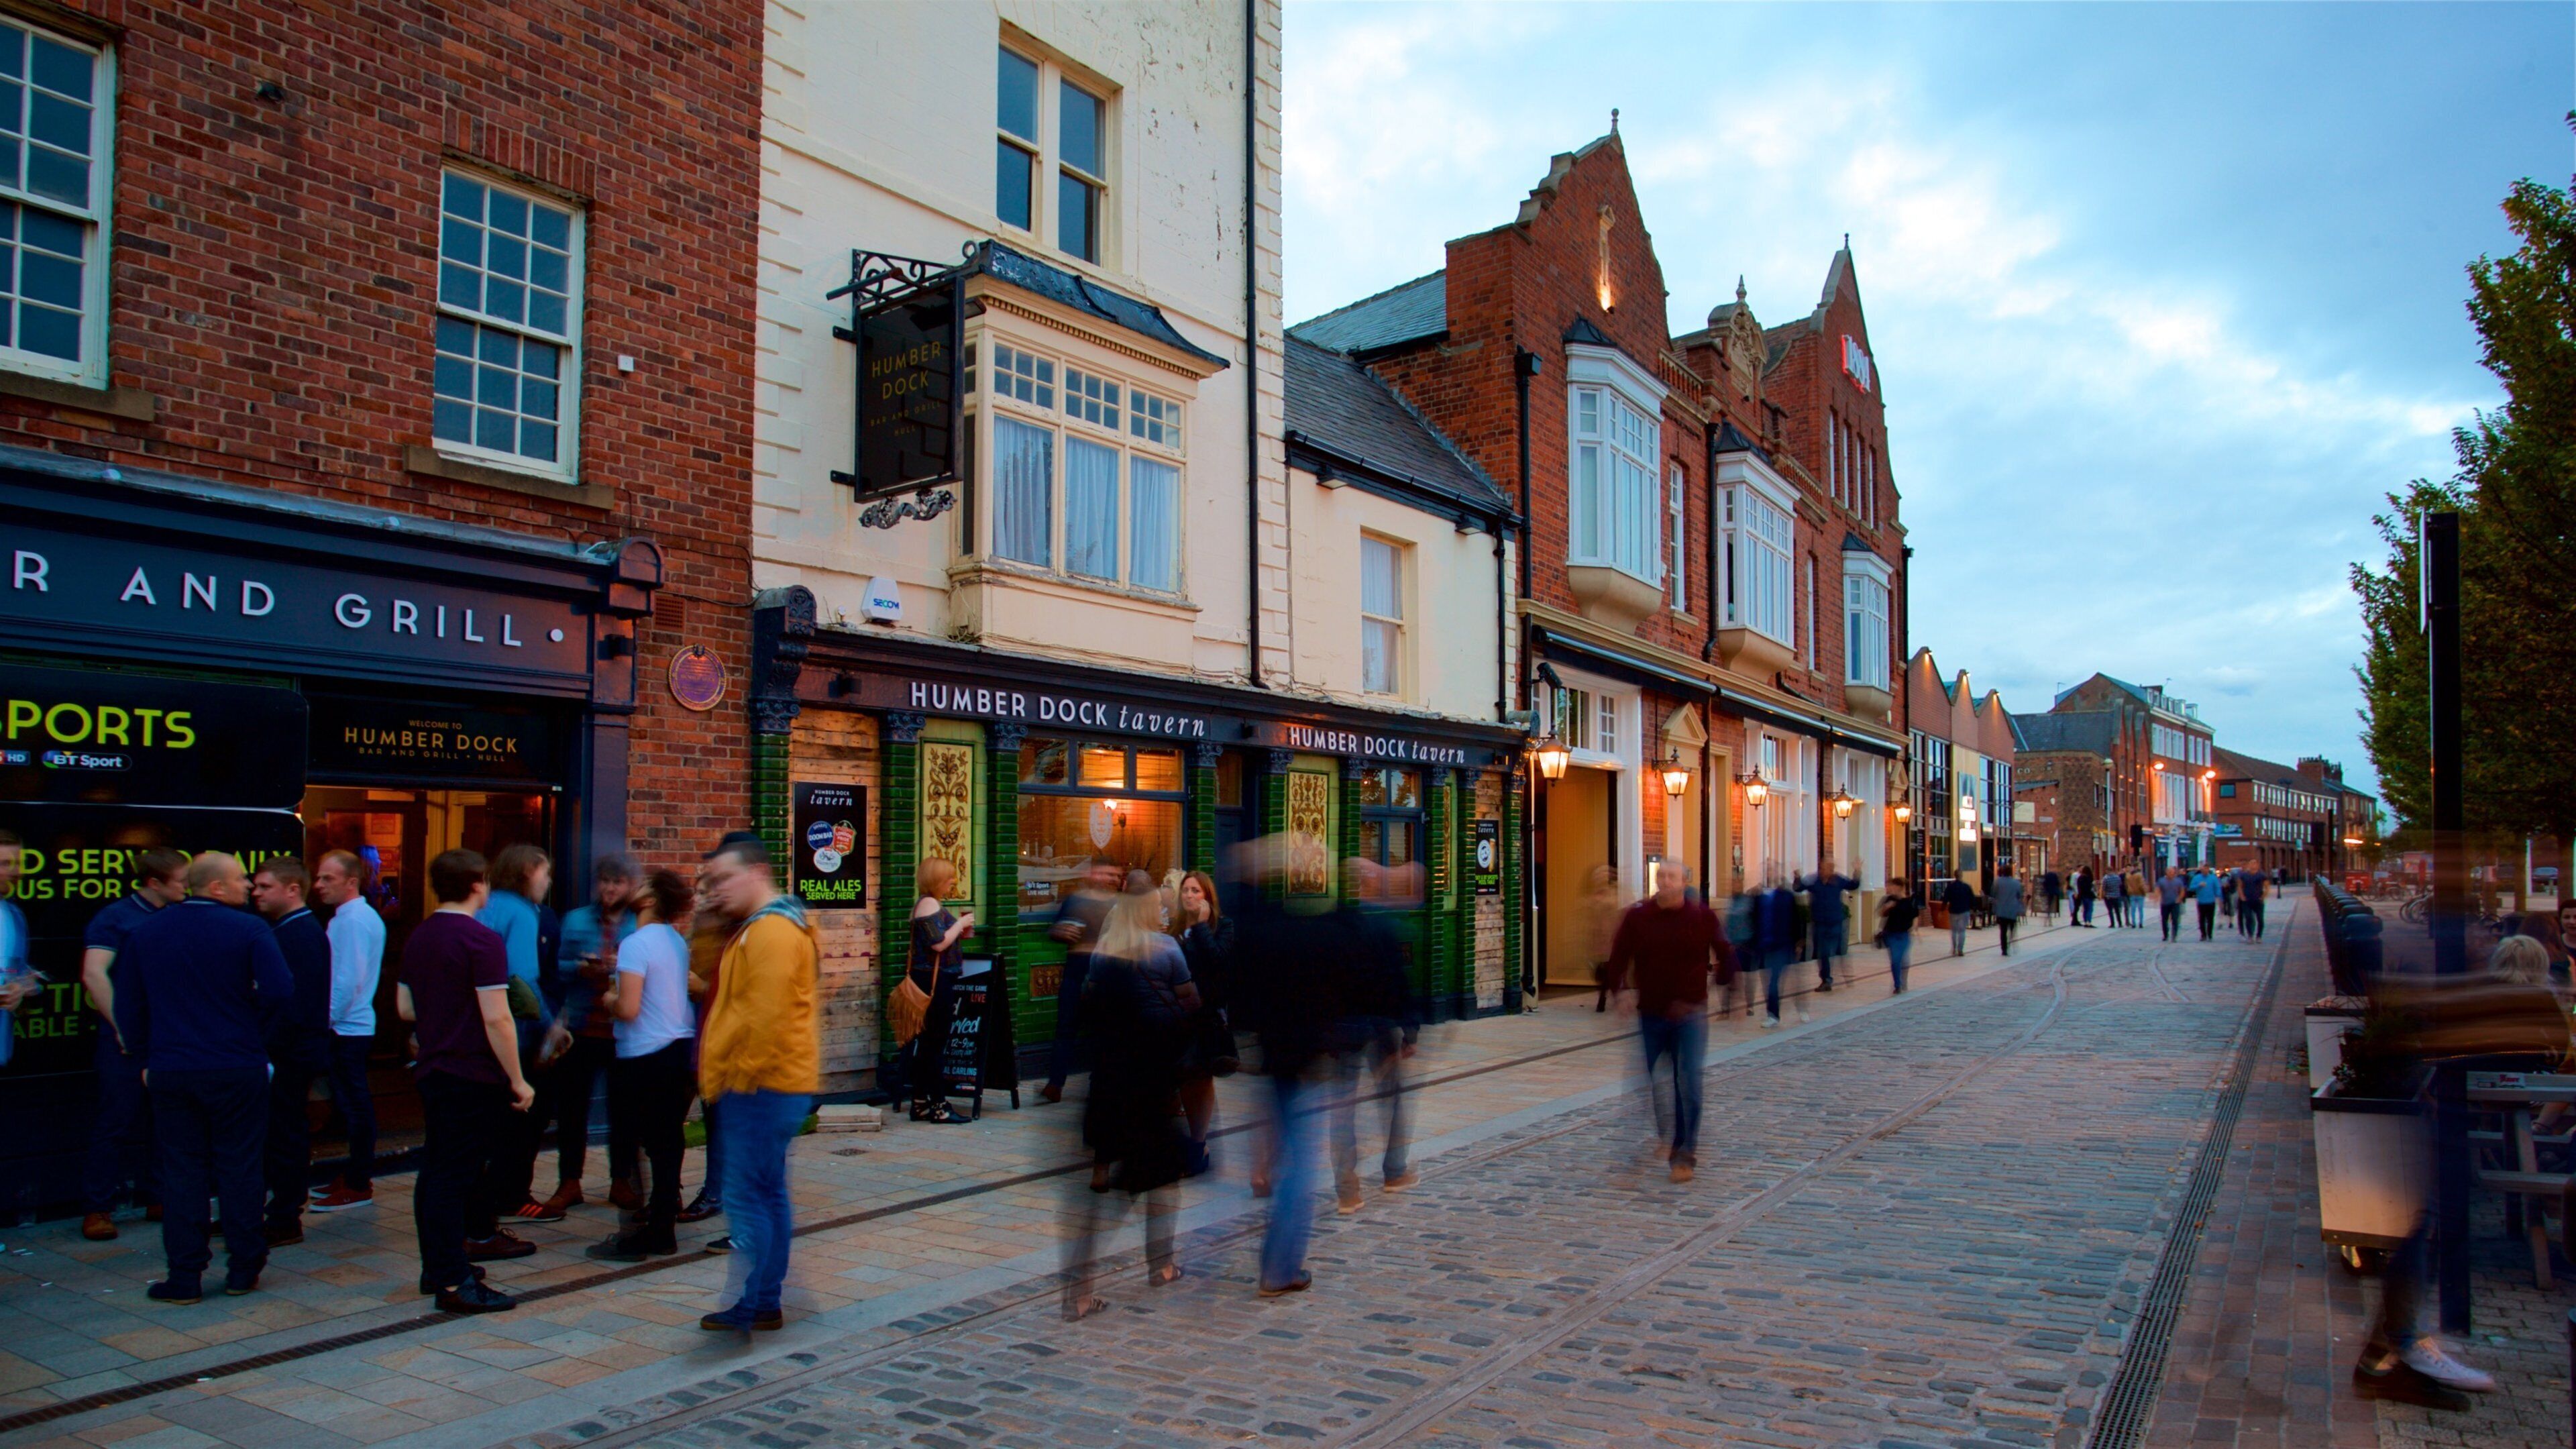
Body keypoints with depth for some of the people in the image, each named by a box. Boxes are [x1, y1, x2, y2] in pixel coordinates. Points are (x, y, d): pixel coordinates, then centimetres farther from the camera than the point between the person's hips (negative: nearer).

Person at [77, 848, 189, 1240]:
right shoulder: (115, 918, -5)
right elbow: (94, 975, -13)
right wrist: (121, 1025, -15)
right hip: (128, 1042, -5)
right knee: (116, 1123, -2)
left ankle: (154, 1196, 19)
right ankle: (96, 1208, 6)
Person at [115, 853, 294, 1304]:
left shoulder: (144, 932, 5)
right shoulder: (248, 929, -10)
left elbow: (129, 1005, 7)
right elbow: (280, 992, -18)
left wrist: (148, 1057, 15)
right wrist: (253, 1036, -1)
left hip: (170, 1072, 3)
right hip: (238, 1071, -3)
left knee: (181, 1171, 8)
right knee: (238, 1167, 7)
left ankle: (185, 1277, 10)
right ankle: (243, 1269, 14)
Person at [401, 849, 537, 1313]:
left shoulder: (418, 938, 9)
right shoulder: (482, 940, -17)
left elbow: (405, 1007, 17)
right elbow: (496, 1018, -20)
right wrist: (518, 1080, -14)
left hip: (430, 1068, 8)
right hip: (472, 1075, -8)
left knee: (435, 1171, 14)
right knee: (455, 1174, -6)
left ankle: (437, 1267, 23)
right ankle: (454, 1283, -2)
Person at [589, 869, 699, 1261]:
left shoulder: (635, 944, -16)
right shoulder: (676, 940, 8)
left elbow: (629, 1008, -21)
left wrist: (609, 1001, -1)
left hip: (644, 1057, -8)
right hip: (681, 1049, 8)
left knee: (627, 1145, 2)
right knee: (666, 1144, 11)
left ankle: (635, 1237, 5)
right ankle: (662, 1231, 17)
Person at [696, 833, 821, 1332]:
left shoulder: (772, 931, -16)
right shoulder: (757, 928, 19)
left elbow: (764, 1017, -22)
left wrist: (735, 1077, -17)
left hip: (761, 1086, -11)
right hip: (769, 1086, 11)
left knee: (747, 1197, -6)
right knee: (769, 1193, 14)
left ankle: (745, 1309, -1)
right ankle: (766, 1304, 22)